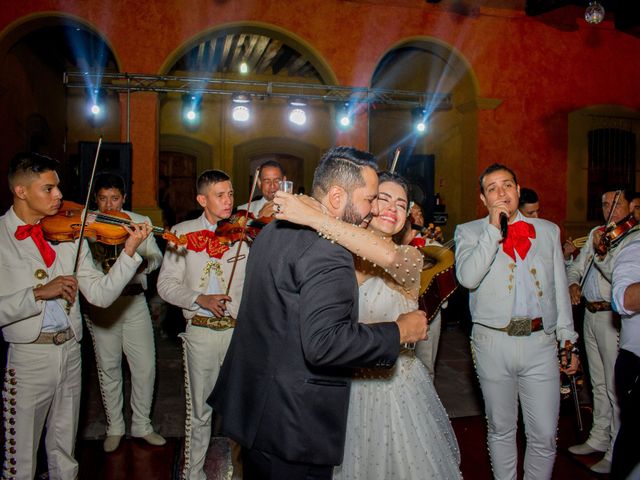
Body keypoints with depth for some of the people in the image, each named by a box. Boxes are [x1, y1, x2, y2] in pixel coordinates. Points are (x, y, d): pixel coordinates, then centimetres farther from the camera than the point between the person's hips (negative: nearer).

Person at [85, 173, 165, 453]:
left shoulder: (140, 222, 7)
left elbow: (156, 257, 4)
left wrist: (143, 262, -18)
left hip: (134, 301, 1)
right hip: (100, 302, -1)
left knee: (145, 367, 2)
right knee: (108, 368, 10)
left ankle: (141, 425, 21)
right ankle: (114, 427, 28)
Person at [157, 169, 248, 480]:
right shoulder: (183, 232, 3)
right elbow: (166, 284, 0)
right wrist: (200, 299, -16)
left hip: (240, 329, 0)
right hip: (201, 333, 0)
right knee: (199, 409, 11)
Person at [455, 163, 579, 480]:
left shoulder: (548, 230, 12)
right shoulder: (469, 232, 3)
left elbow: (560, 289, 14)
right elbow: (467, 278, -15)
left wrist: (568, 339, 11)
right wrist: (494, 228, -13)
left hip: (541, 341, 2)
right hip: (493, 342, -1)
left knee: (544, 435, 5)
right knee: (500, 429, 13)